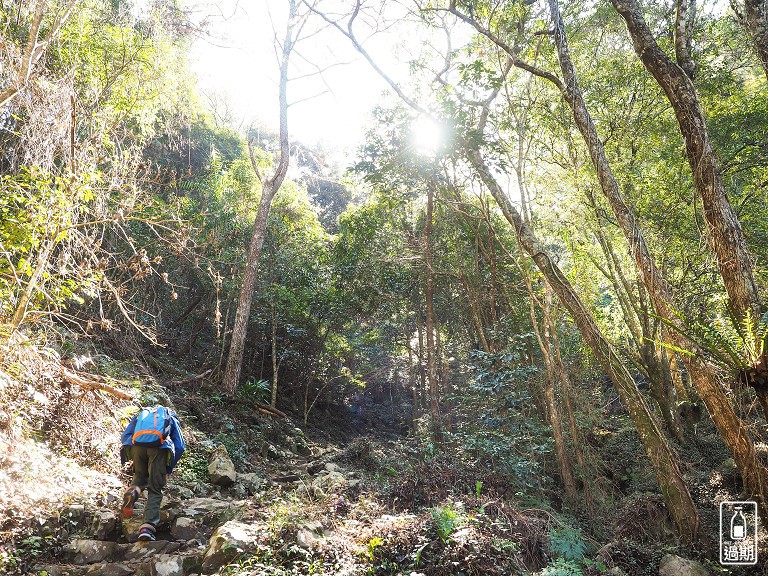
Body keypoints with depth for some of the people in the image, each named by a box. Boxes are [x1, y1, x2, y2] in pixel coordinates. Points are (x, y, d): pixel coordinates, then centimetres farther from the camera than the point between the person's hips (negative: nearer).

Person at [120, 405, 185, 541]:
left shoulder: (141, 414, 36)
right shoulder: (172, 418, 32)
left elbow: (125, 436, 20)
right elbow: (180, 446, 19)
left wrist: (125, 457, 26)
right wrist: (169, 467, 25)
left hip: (137, 445, 2)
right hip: (159, 447, -1)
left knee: (140, 475, 28)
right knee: (155, 490, 6)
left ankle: (133, 491, -4)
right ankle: (148, 527, -10)